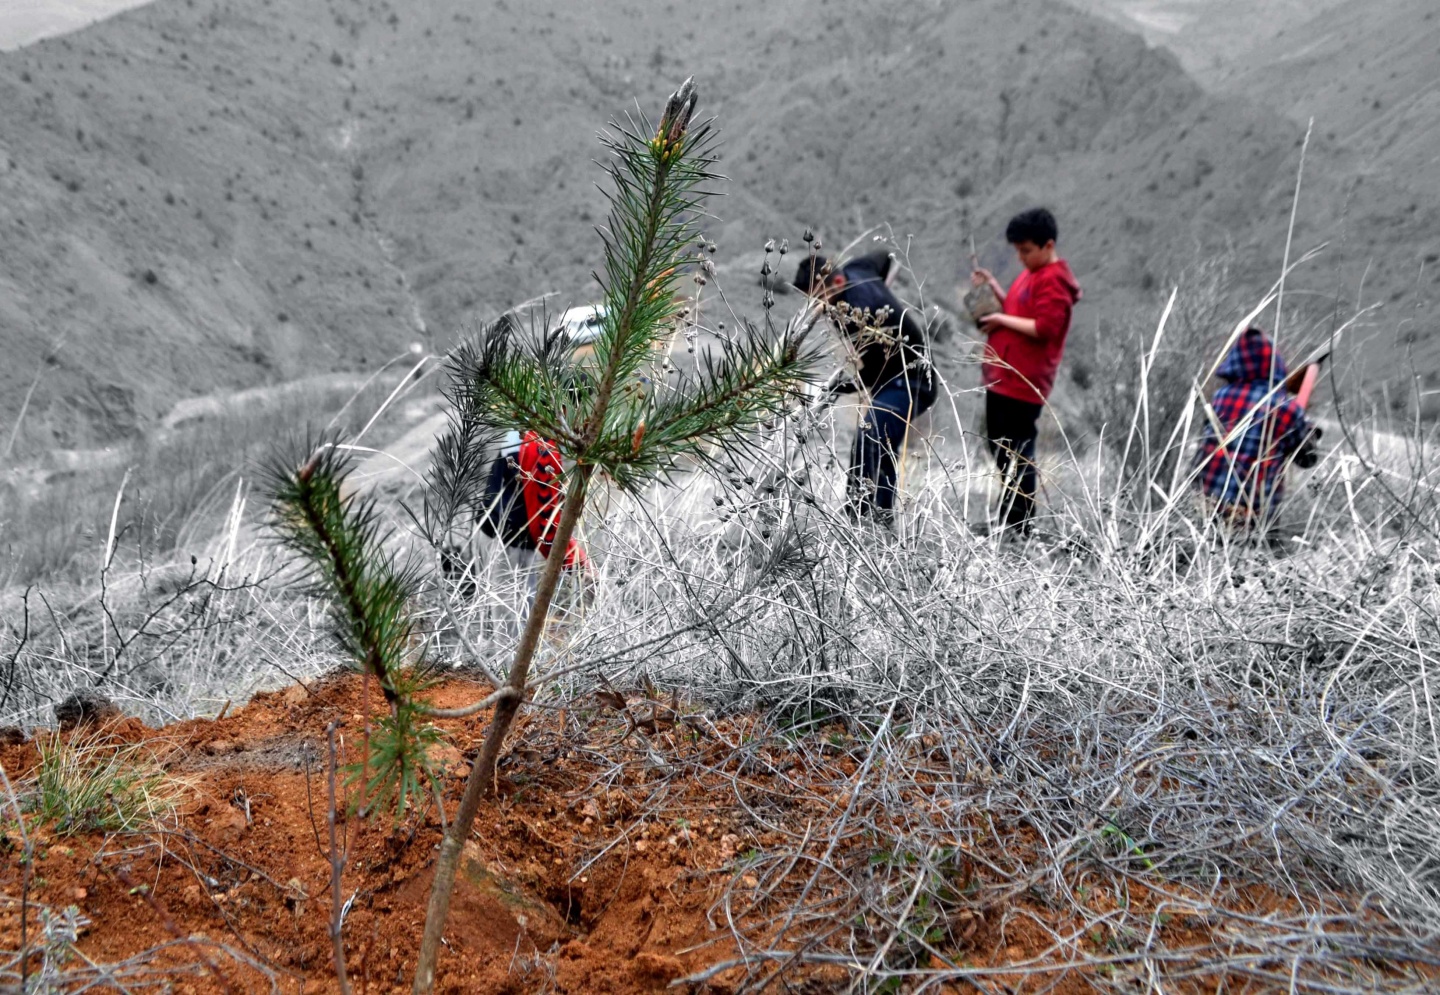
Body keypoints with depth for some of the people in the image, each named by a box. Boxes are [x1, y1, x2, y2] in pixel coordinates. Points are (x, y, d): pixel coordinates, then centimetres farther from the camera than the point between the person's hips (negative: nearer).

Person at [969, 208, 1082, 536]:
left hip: (1022, 384, -11)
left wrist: (1002, 320, -15)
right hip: (1002, 379, 11)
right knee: (1000, 448, 17)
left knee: (1016, 454, -7)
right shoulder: (1032, 273, 17)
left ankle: (1018, 528, -1)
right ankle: (1007, 522, 26)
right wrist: (994, 288, 12)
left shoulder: (1053, 280, -13)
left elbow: (1044, 327, -22)